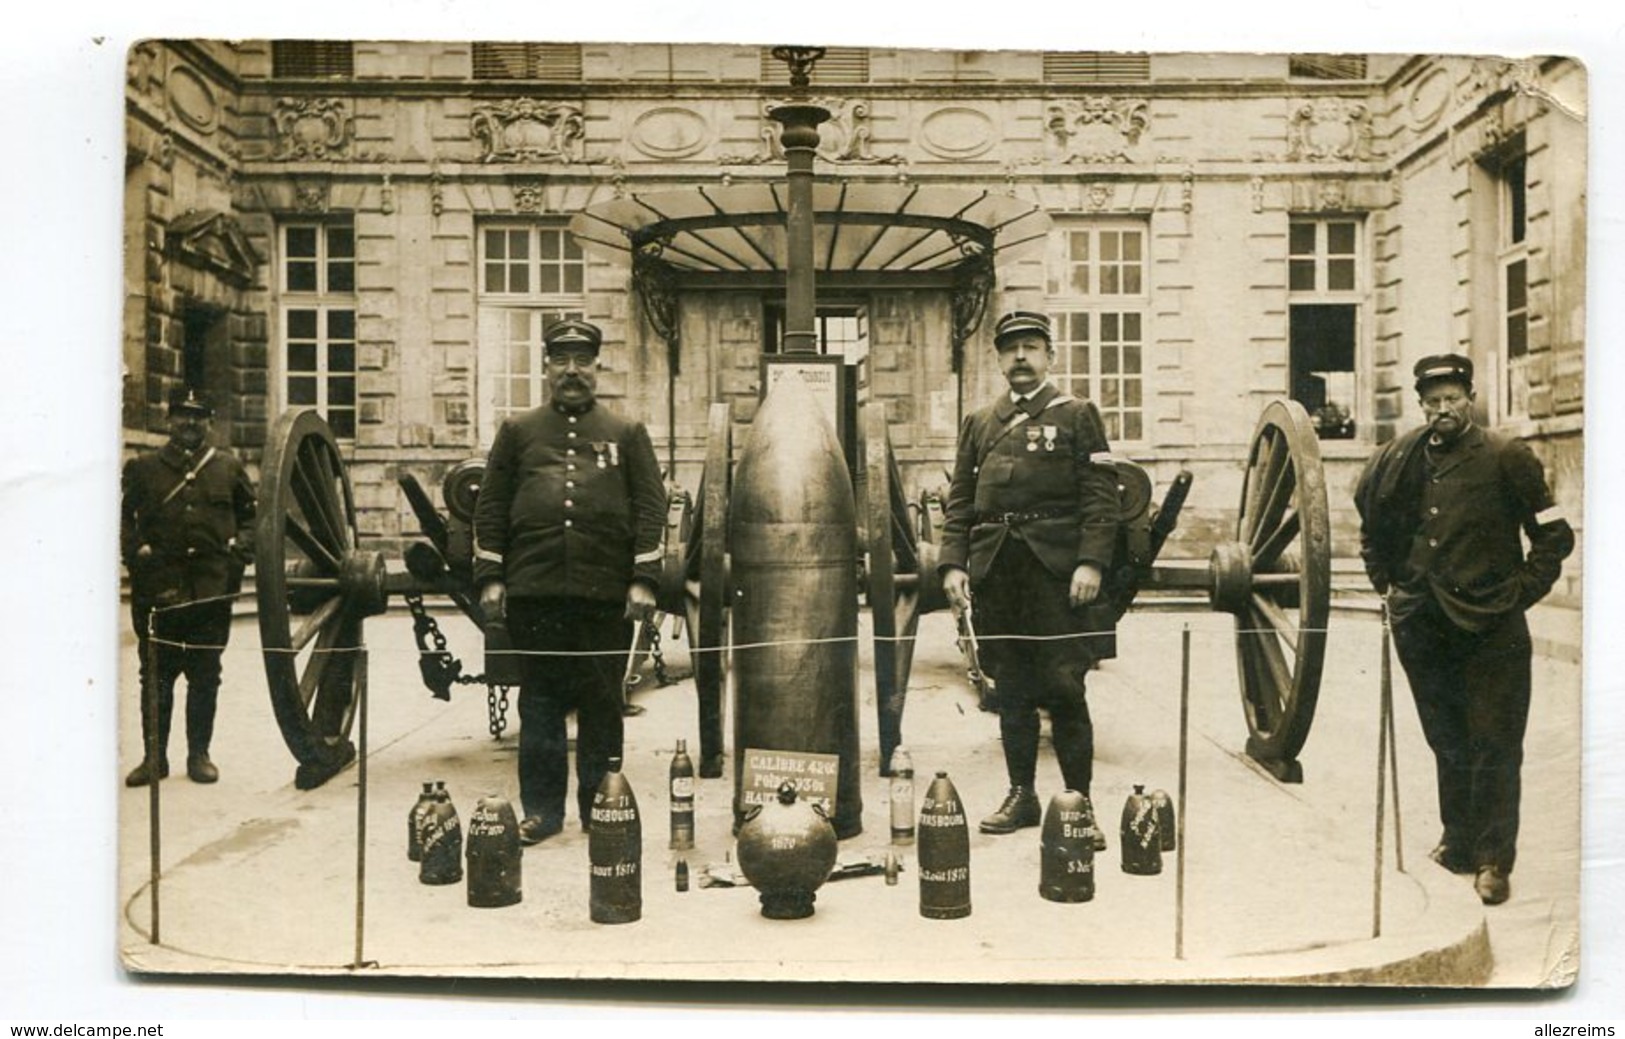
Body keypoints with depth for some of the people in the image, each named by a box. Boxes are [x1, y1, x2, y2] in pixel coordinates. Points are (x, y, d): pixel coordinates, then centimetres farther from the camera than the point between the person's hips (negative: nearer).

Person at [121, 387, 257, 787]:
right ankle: (154, 756, 13)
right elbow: (122, 516, 10)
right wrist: (136, 550, -5)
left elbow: (251, 515, 16)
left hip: (213, 589, 1)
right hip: (158, 588, -1)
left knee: (205, 676, 6)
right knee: (156, 675, 4)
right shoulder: (143, 468, 9)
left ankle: (199, 755, 16)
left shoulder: (229, 468, 11)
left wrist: (241, 548, 0)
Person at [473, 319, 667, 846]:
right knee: (539, 701, 7)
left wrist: (644, 580, -4)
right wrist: (490, 577, 1)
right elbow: (490, 507, 9)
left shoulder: (627, 434, 10)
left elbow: (651, 508, 4)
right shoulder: (518, 431, 12)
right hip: (534, 590, 1)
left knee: (602, 703, 6)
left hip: (606, 593, 0)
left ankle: (599, 809, 17)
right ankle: (541, 808, 16)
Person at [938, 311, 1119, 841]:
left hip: (1056, 570, -4)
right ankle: (1021, 795, 18)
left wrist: (1091, 562, -13)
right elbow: (959, 500, 14)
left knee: (1064, 687, -5)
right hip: (995, 573, 4)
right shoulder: (978, 424, 18)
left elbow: (1101, 496, -1)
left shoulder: (1077, 416, 7)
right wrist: (953, 563, 1)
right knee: (1011, 688, 9)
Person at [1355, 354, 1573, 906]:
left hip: (1490, 630, -4)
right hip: (1422, 627, 5)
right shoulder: (1400, 461, 6)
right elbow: (1373, 526, 23)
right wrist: (1386, 582, 14)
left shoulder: (1507, 460, -6)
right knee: (1447, 744, 15)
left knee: (1494, 748, -1)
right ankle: (1458, 843, 28)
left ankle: (1493, 860, 7)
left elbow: (1554, 538, -2)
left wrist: (1518, 592, -7)